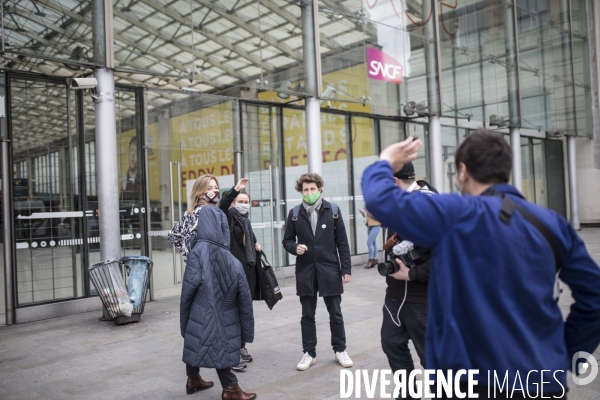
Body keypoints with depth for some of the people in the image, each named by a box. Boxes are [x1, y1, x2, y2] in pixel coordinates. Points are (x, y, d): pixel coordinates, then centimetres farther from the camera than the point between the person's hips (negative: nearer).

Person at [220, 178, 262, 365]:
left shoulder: (246, 221, 16)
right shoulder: (228, 217, -4)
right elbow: (222, 205, -27)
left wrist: (256, 246, 9)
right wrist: (235, 189, -38)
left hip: (249, 270, 7)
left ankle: (241, 347, 22)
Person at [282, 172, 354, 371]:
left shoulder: (333, 210, -2)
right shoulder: (295, 213, 0)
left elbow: (342, 242, 0)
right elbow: (287, 240, 8)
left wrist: (346, 269, -3)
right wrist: (295, 247, -15)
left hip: (330, 269, -1)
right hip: (305, 271, 1)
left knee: (335, 314, 10)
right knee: (307, 315, 11)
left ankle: (340, 350, 27)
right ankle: (309, 353, 24)